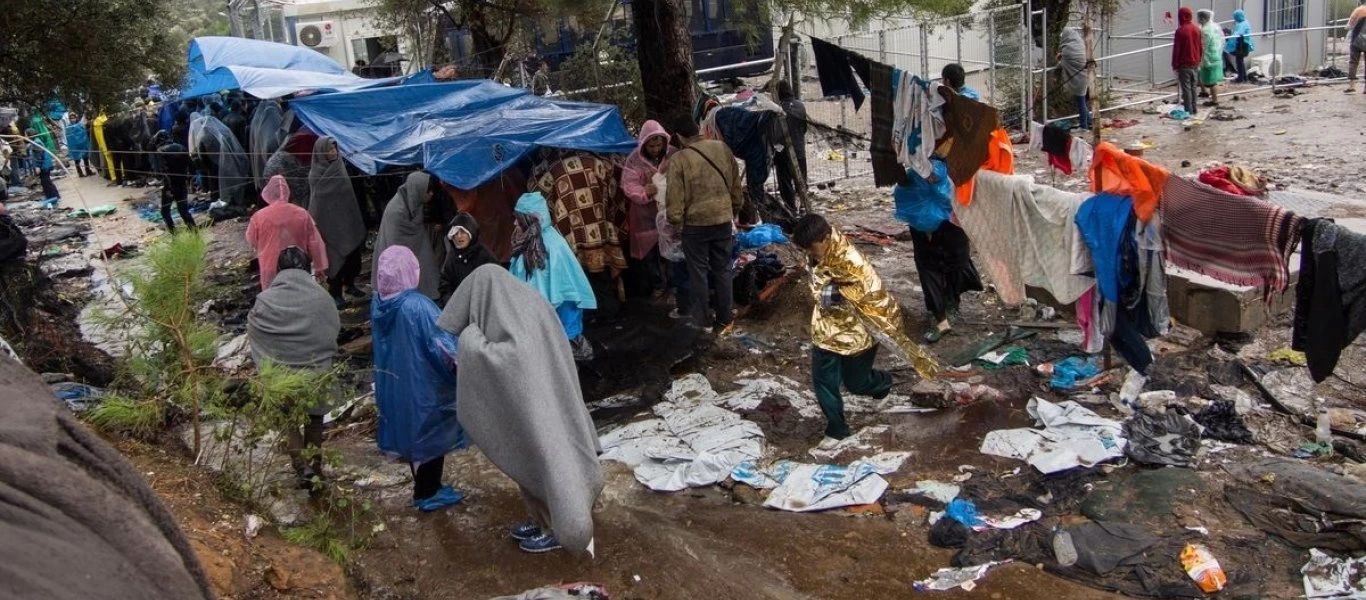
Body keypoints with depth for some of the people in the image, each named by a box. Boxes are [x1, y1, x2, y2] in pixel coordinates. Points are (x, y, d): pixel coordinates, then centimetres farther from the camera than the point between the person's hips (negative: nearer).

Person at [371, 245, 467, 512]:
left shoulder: (378, 303, -5)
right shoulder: (417, 306, -28)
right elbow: (443, 344, -22)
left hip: (393, 383, 7)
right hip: (422, 384, -7)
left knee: (410, 429, 21)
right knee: (431, 434, 10)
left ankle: (423, 487, 35)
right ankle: (429, 494, 22)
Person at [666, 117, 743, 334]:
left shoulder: (679, 159, -14)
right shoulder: (722, 148, 0)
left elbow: (675, 197, -12)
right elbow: (736, 186, 9)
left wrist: (675, 223, 1)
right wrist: (734, 212, 21)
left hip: (695, 223, -4)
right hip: (723, 220, 4)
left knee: (698, 273, 9)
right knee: (722, 270, 14)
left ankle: (701, 322, 15)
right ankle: (725, 319, 21)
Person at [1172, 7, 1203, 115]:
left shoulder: (1180, 31, -15)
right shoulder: (1197, 29, 6)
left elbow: (1176, 49, -14)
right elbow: (1201, 47, 11)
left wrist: (1174, 64, -7)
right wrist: (1199, 60, 20)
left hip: (1184, 65, -7)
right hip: (1195, 64, 7)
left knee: (1186, 88, -4)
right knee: (1193, 87, 14)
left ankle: (1188, 111, -6)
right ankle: (1193, 110, 19)